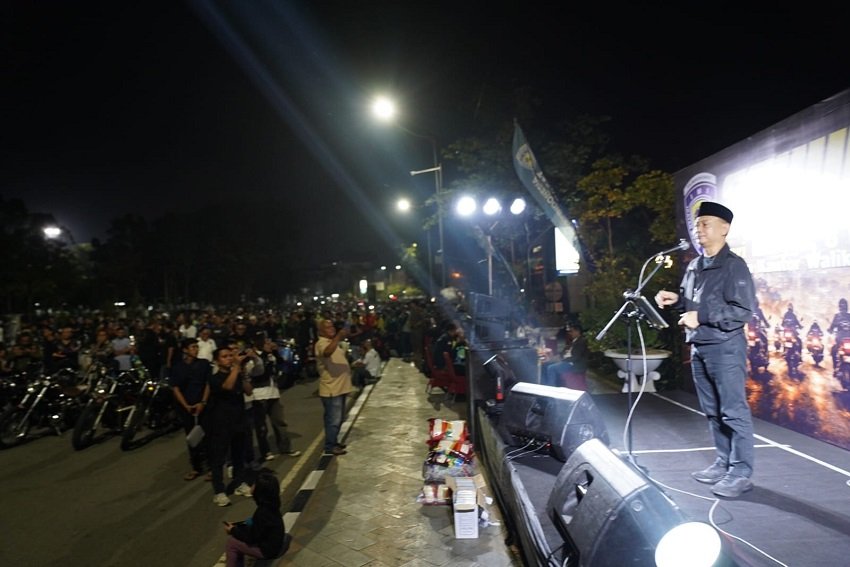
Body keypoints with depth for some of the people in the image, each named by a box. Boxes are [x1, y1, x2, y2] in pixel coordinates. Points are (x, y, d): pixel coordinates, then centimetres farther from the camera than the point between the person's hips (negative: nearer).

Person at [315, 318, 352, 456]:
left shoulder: (332, 342, 17)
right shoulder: (321, 343, -15)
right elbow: (327, 353, -41)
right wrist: (338, 337, -44)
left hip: (339, 387, 10)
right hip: (331, 388, -10)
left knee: (338, 418, 18)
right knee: (333, 419, -5)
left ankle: (333, 442, 29)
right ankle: (330, 446, 5)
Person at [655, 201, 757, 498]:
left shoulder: (734, 265, -11)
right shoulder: (694, 266, 13)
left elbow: (744, 311, -17)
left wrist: (701, 317, -21)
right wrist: (676, 298, 4)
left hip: (725, 347, -8)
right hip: (698, 347, 8)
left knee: (733, 411, -1)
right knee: (712, 411, 14)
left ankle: (741, 472, 8)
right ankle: (723, 463, 26)